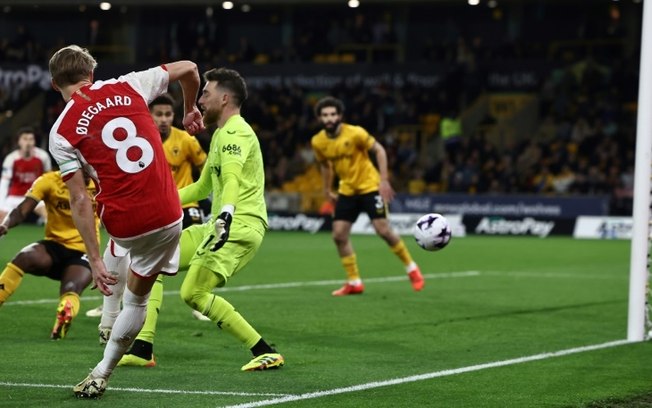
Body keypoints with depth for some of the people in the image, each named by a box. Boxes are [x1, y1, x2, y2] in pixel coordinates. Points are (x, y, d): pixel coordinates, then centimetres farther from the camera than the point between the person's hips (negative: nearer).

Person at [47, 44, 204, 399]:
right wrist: (190, 110, 32)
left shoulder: (61, 133, -3)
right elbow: (188, 69, 13)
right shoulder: (127, 87, 3)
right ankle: (101, 374, 21)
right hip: (167, 216, 1)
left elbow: (79, 201, -7)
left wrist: (95, 260, -4)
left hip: (122, 223, -1)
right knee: (136, 298, 19)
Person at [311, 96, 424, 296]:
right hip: (347, 190, 5)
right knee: (339, 235, -4)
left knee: (383, 230, -12)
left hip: (370, 187, -5)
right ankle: (354, 283, 6)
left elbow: (379, 150, -11)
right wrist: (327, 191, 17)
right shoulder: (318, 142, -4)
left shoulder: (355, 133, -19)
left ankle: (412, 269, 8)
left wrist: (384, 180, -17)